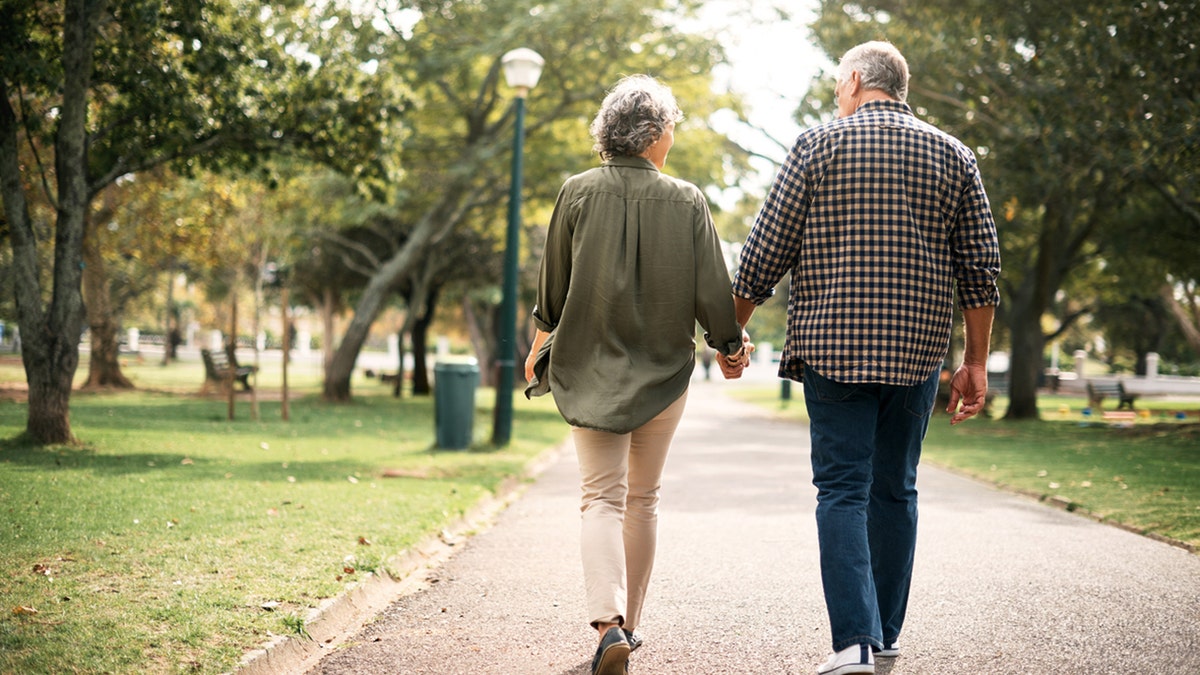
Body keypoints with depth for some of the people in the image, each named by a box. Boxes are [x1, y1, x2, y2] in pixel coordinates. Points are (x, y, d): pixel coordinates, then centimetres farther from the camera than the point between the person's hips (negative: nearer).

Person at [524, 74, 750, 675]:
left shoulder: (578, 193, -4)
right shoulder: (686, 202, -6)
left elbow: (552, 291, 3)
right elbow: (711, 290, -3)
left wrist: (540, 348, 20)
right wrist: (730, 345, 15)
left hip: (589, 367, 0)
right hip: (663, 370, 0)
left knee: (601, 496, 1)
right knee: (643, 497, 14)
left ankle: (608, 621, -19)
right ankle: (629, 622, 21)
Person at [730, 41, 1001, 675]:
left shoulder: (818, 144, 0)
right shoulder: (953, 157, 8)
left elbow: (766, 250, -2)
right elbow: (980, 267, 5)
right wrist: (975, 361, 11)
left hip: (833, 347, -3)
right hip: (916, 352, 3)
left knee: (843, 490, -3)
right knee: (895, 490, 13)